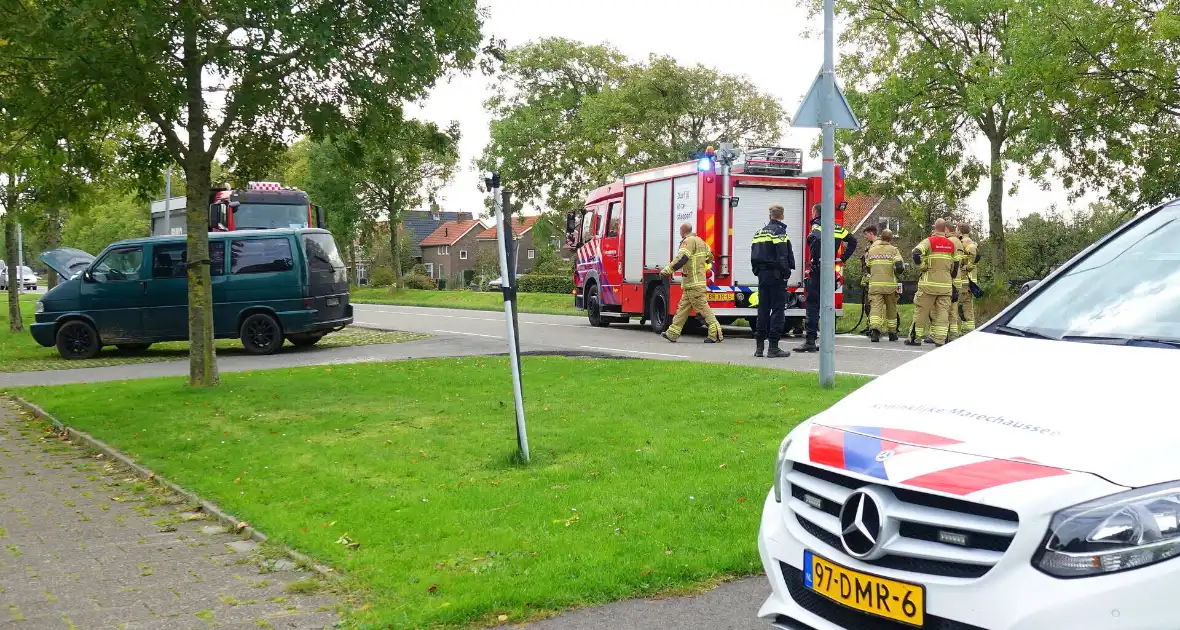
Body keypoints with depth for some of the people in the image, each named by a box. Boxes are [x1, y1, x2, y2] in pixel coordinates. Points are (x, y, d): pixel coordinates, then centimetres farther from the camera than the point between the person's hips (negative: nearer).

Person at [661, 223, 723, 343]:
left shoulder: (689, 241, -11)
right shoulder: (700, 241, 18)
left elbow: (681, 258, -23)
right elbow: (710, 257, 26)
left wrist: (668, 270, -24)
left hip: (693, 283, -10)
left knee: (702, 307, -9)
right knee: (683, 307, 11)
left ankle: (715, 334, -11)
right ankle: (672, 333, 14)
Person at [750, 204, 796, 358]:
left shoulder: (759, 233, 14)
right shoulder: (779, 232, -10)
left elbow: (753, 256, 15)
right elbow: (782, 256, -17)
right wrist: (786, 273, -11)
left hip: (762, 275, 7)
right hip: (776, 275, -7)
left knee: (763, 310, 10)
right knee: (778, 310, -4)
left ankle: (759, 346, 11)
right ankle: (773, 347, -7)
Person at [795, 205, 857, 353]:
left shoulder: (817, 225, -6)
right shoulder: (837, 227, 16)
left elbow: (816, 239, -27)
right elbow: (852, 240, 16)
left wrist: (814, 261, -18)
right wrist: (843, 258, 11)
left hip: (818, 270, -7)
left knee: (812, 305, -5)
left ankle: (810, 341, -8)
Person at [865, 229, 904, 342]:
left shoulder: (872, 250, 9)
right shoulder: (893, 250, -1)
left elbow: (867, 267, 14)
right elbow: (899, 267, -11)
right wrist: (896, 273, 9)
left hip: (874, 284, 1)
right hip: (890, 284, -1)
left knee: (875, 307, -7)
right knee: (891, 309, 14)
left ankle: (874, 329, -30)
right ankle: (892, 333, 24)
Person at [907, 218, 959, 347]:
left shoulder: (929, 241, -5)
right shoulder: (951, 244, 9)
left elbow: (916, 253, -21)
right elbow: (956, 265, 16)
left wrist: (922, 266, -6)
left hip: (929, 282, -3)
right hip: (946, 283, 4)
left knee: (921, 310, 3)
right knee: (943, 311, 4)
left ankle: (916, 338, 7)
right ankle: (940, 339, -1)